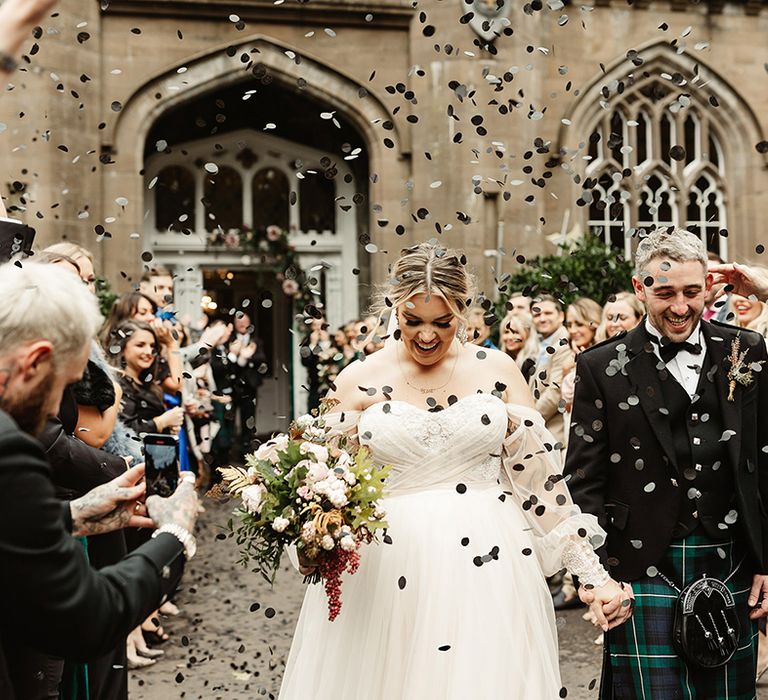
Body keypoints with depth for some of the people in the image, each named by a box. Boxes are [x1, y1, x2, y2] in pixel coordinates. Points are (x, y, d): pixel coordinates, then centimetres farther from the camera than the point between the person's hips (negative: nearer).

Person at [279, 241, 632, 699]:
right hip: (388, 569, 0)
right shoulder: (359, 381, 2)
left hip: (487, 564, 0)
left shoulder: (497, 371, 3)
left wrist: (595, 575, 2)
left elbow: (542, 476, 4)